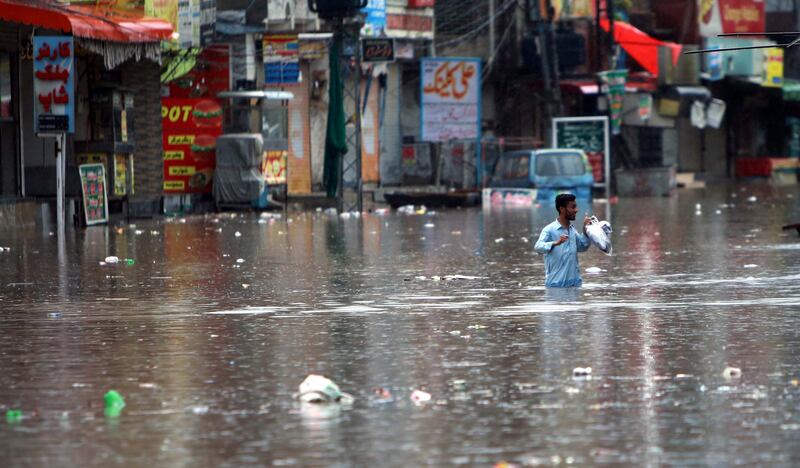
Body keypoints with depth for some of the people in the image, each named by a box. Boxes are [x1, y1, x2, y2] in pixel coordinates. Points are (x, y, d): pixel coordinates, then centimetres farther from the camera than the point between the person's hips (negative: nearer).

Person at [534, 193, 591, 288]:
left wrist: (585, 230, 6)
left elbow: (582, 247, 21)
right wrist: (556, 243, -43)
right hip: (556, 284, -7)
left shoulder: (572, 229, 11)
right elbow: (538, 247, -25)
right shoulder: (550, 229, -11)